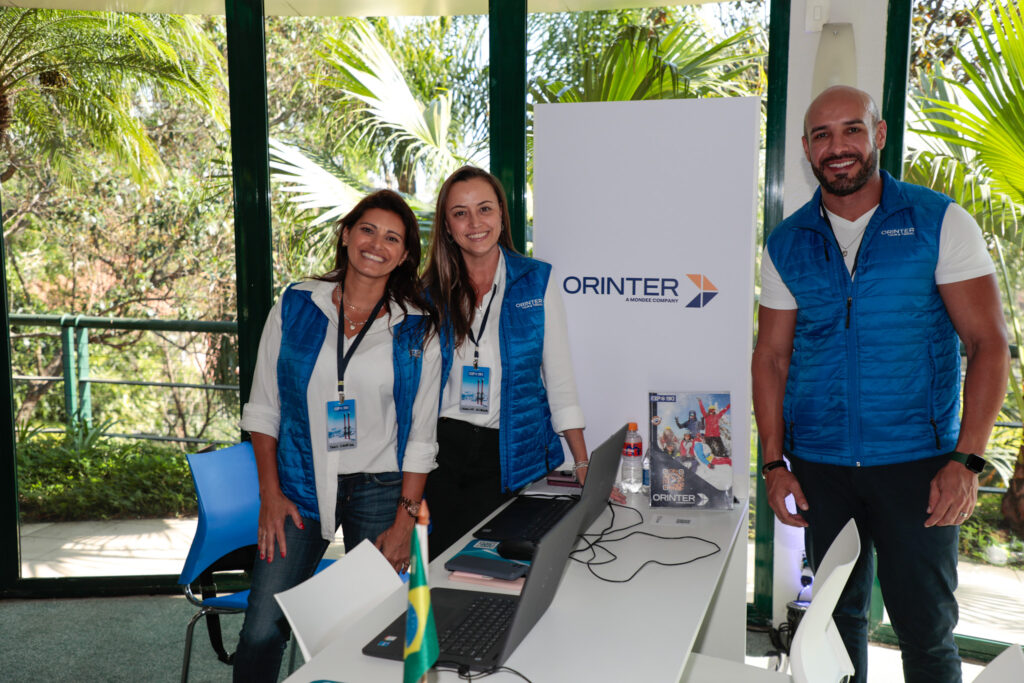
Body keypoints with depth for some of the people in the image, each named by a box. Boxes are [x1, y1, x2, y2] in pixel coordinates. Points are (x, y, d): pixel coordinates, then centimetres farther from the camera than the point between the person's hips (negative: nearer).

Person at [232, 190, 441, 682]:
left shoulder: (417, 329, -1)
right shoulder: (295, 307, 2)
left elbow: (421, 433, -1)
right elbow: (263, 407, 5)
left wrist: (404, 520, -5)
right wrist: (270, 493, -2)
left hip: (380, 489, 0)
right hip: (300, 484, 1)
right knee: (262, 630, -4)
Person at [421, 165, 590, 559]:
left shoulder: (536, 282, -1)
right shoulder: (430, 292, 4)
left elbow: (559, 378, 1)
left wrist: (583, 465, -3)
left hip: (511, 458, -1)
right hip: (442, 449, 2)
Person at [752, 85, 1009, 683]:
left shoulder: (939, 223, -3)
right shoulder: (787, 245, 4)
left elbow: (989, 343, -5)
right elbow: (772, 357, 7)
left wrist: (967, 460, -14)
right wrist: (775, 462, 0)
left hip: (916, 462, -2)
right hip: (819, 465, 3)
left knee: (927, 628, 4)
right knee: (839, 614, 15)